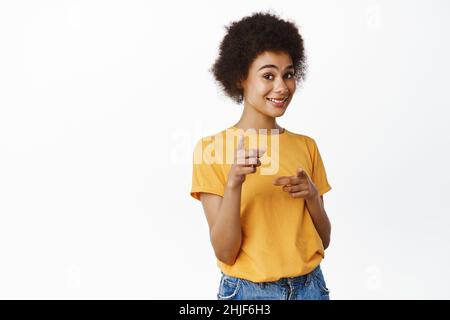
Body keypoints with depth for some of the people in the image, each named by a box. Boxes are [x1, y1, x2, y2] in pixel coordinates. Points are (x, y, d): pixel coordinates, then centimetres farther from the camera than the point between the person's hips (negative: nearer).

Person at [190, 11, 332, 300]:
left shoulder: (306, 146, 2)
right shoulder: (212, 148, -11)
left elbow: (323, 240, 4)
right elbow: (225, 252, -14)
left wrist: (312, 195, -13)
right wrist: (234, 182, -27)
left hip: (309, 286, 4)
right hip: (248, 290, -3)